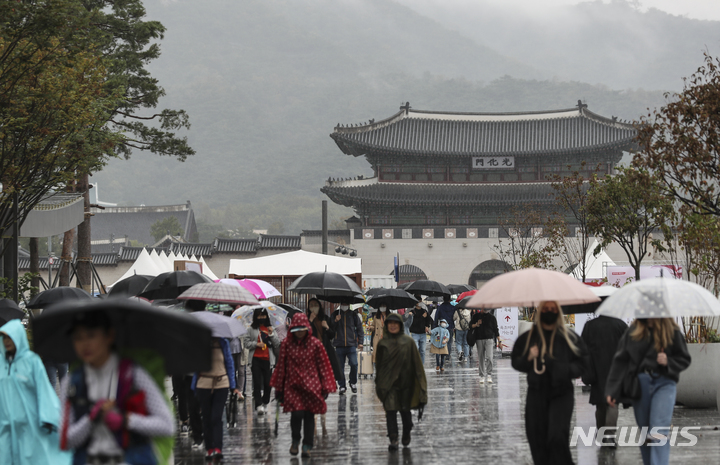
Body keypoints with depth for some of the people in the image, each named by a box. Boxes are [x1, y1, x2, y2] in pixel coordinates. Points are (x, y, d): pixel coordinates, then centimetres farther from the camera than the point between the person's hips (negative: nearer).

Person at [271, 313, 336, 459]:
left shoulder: (315, 344, 0)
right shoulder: (287, 344, 0)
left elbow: (323, 366, 5)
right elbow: (281, 366, 6)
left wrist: (325, 387, 3)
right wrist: (278, 389, 8)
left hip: (311, 386, 1)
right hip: (293, 386, -1)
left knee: (309, 415, 4)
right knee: (297, 413, -14)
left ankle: (307, 446, 18)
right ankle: (296, 440, 13)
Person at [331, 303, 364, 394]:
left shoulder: (353, 315, 9)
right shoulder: (335, 314, 10)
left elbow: (360, 329, 10)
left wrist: (360, 342, 3)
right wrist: (335, 321, -11)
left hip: (351, 345, -1)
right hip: (339, 345, 1)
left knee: (354, 364, -11)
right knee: (340, 367, 2)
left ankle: (353, 383, 10)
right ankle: (342, 386, 13)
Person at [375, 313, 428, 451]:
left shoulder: (408, 342, 2)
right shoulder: (382, 343, 8)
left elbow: (416, 363, 1)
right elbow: (378, 364, 11)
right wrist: (379, 383, 9)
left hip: (405, 381, -1)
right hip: (388, 382, 1)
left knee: (405, 410, 9)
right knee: (390, 410, -11)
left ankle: (406, 437, 31)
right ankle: (393, 440, -15)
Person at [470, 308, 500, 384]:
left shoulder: (492, 317, 8)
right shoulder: (476, 316, 10)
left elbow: (495, 329, 9)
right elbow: (470, 326, 10)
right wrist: (476, 324, -12)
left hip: (489, 339, -1)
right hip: (479, 339, 1)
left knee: (489, 357, -14)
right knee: (481, 358, 2)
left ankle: (489, 375, -8)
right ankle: (482, 376, 8)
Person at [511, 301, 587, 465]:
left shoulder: (570, 338, 2)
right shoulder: (528, 338, 7)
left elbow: (581, 364, 2)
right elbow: (516, 362, 11)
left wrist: (564, 369, -16)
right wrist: (528, 358, -10)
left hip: (561, 394, -2)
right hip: (537, 394, 2)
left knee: (558, 436, -17)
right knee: (537, 439, 2)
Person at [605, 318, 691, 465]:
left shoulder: (673, 332, 1)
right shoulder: (633, 331, 3)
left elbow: (685, 359, 9)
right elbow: (621, 360, 5)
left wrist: (668, 361, -13)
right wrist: (612, 391, 1)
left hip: (664, 383, -2)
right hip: (639, 384, 2)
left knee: (659, 431, -16)